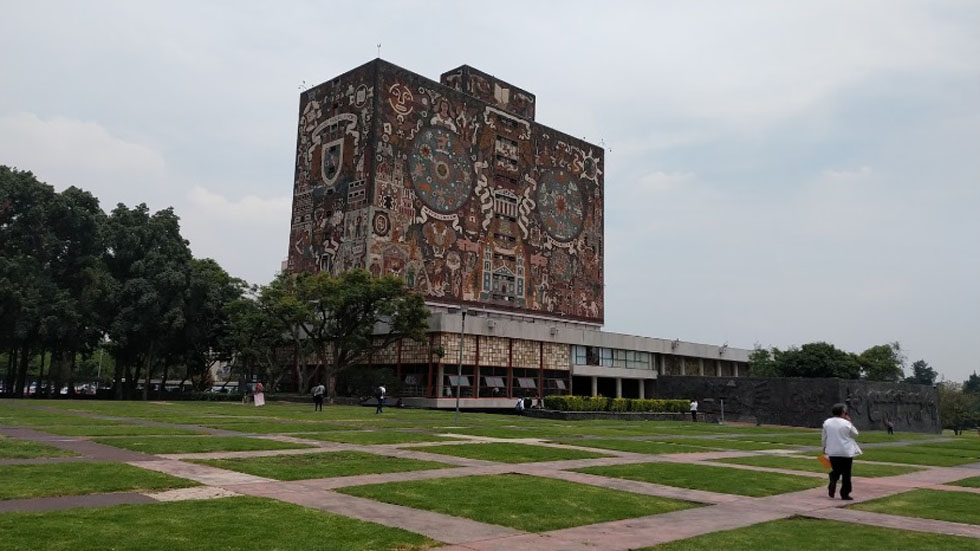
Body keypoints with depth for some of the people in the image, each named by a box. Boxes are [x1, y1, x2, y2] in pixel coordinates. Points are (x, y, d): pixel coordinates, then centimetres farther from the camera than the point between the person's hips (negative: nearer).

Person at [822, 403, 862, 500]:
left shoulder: (827, 422, 0)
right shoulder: (846, 423, -12)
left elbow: (823, 437, 7)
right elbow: (855, 434, 3)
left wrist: (825, 447, 21)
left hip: (832, 452, 3)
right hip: (846, 452, -3)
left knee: (835, 470, 18)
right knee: (846, 474, 7)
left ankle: (832, 483, -10)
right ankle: (845, 494, 9)